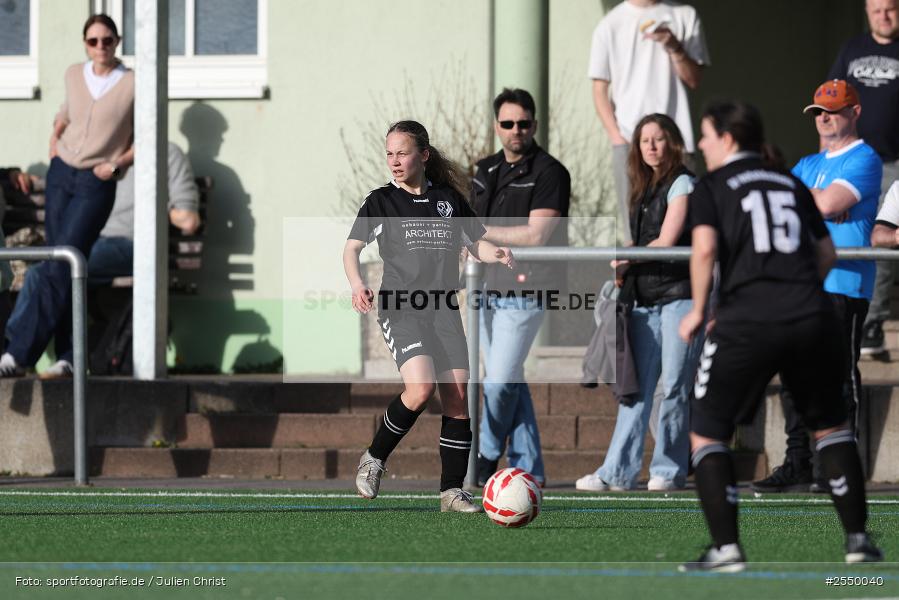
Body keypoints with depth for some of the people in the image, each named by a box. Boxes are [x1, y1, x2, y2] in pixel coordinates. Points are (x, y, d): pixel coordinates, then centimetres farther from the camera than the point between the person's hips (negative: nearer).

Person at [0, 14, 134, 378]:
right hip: (61, 174, 5)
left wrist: (115, 163, -10)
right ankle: (69, 356, 3)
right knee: (59, 269, 0)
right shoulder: (74, 76, 9)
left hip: (96, 185, -5)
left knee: (60, 268, -14)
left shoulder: (133, 85, -4)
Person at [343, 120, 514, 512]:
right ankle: (374, 459, -1)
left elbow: (475, 244, 18)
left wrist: (497, 255, -5)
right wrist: (357, 284, -24)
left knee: (457, 395, -5)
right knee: (420, 388, -24)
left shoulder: (449, 199, 13)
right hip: (399, 307, -4)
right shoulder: (382, 202, 4)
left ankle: (452, 491, 4)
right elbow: (352, 247, -4)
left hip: (443, 308, 4)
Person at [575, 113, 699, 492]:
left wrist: (626, 262, 0)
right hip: (646, 299, 7)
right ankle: (618, 471, -3)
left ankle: (668, 470, 2)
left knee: (673, 387, -4)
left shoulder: (681, 184, -3)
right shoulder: (642, 190, 19)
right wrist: (623, 275, 2)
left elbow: (666, 242, -10)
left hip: (680, 294, -7)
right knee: (636, 387, 1)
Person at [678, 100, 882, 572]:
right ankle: (857, 538, 17)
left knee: (707, 433, 8)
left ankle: (725, 548, -4)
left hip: (747, 321, -4)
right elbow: (827, 253, 20)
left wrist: (698, 311, 2)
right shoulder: (792, 184, 20)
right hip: (812, 316, 4)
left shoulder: (711, 187, 7)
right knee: (830, 426, 22)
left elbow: (705, 249, -8)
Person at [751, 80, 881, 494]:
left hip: (843, 284, -8)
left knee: (838, 377, -7)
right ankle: (798, 464, 11)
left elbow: (830, 202, -16)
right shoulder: (808, 164, 23)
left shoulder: (863, 159, -3)